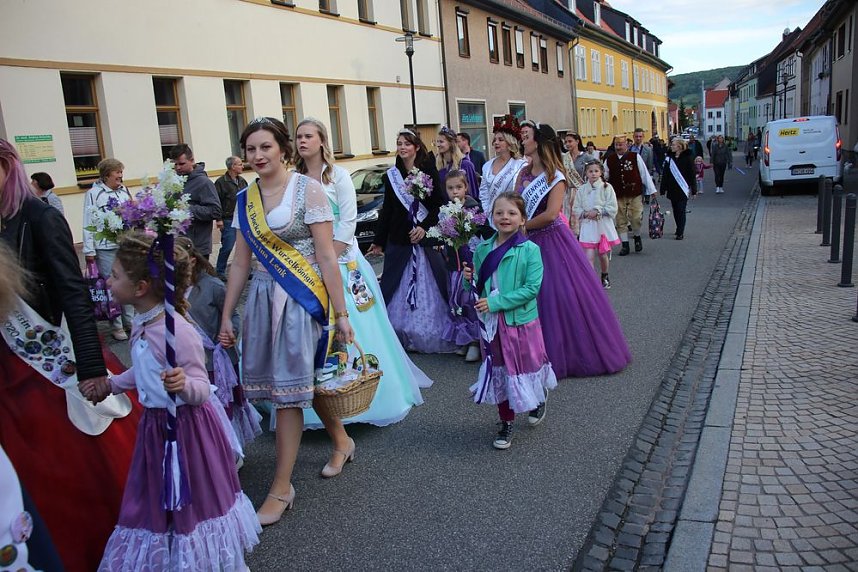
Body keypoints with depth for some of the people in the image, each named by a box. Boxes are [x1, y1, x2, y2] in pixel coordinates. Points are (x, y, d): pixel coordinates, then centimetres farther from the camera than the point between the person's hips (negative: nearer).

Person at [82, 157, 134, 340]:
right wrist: (89, 251, -10)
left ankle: (130, 320, 23)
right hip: (106, 248, -5)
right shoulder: (93, 194, -6)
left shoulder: (124, 191, 8)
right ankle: (116, 326, 11)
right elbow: (88, 224, -7)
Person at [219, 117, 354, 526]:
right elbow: (240, 264, 12)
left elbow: (326, 257, -10)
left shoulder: (307, 190, -7)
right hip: (261, 296, 5)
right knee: (301, 381, 6)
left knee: (287, 388, -3)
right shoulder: (245, 199, 9)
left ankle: (282, 487, 7)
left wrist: (341, 313, -11)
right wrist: (226, 317, 12)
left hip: (300, 297, -5)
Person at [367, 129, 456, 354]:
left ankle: (434, 336, 13)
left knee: (431, 284, 1)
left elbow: (439, 204, -3)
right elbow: (387, 210, 11)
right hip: (399, 240, 3)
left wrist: (424, 227, -13)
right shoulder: (391, 176, 7)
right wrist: (379, 241, 12)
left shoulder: (429, 171, 0)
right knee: (396, 288, 1)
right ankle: (400, 335, 10)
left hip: (426, 237, -2)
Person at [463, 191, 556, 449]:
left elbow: (532, 287, -20)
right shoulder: (483, 249, 2)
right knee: (498, 371, 12)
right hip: (492, 322, 4)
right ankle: (506, 422, 29)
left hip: (522, 321, -4)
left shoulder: (530, 250, -13)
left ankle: (540, 397, 46)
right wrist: (469, 279, -10)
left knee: (527, 366, 12)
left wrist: (496, 303, -23)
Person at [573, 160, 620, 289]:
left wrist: (598, 211, -17)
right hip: (588, 226, 0)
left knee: (603, 254, 15)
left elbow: (612, 208, -7)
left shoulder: (606, 187, -4)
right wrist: (585, 213, -14)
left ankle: (605, 276, 39)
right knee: (589, 257, -9)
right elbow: (575, 209, 4)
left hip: (603, 225, 0)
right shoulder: (582, 189, 1)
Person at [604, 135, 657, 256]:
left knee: (635, 218, -5)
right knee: (621, 221, 5)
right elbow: (604, 177, 10)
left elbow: (644, 174, 1)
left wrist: (651, 190, 2)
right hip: (618, 196, 2)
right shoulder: (609, 160, 3)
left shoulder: (635, 157, -3)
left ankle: (637, 237, 24)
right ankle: (625, 245, 16)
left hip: (635, 194, -2)